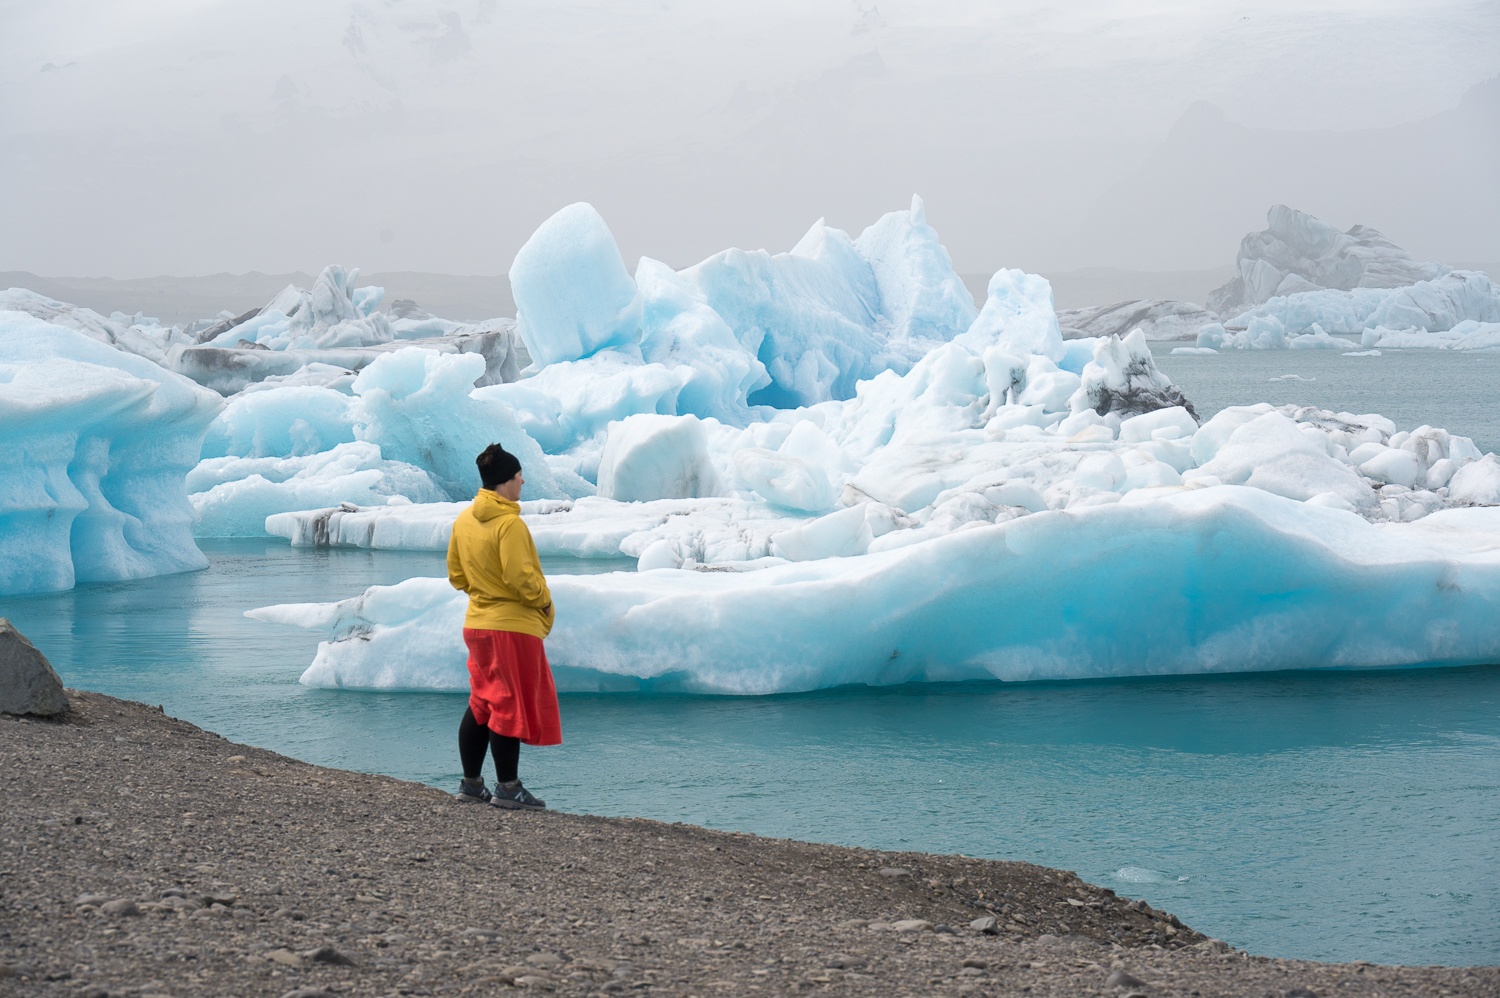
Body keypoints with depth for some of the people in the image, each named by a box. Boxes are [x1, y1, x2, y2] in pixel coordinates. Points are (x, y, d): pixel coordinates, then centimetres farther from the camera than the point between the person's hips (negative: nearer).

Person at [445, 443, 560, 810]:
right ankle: (507, 787, 1)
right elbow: (521, 577, -22)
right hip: (513, 626, -8)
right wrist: (543, 600, -6)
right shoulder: (510, 524, -19)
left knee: (481, 703, 15)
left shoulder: (463, 521, 7)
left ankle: (471, 782, 19)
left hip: (477, 623, 8)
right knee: (512, 706, -2)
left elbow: (456, 574, 14)